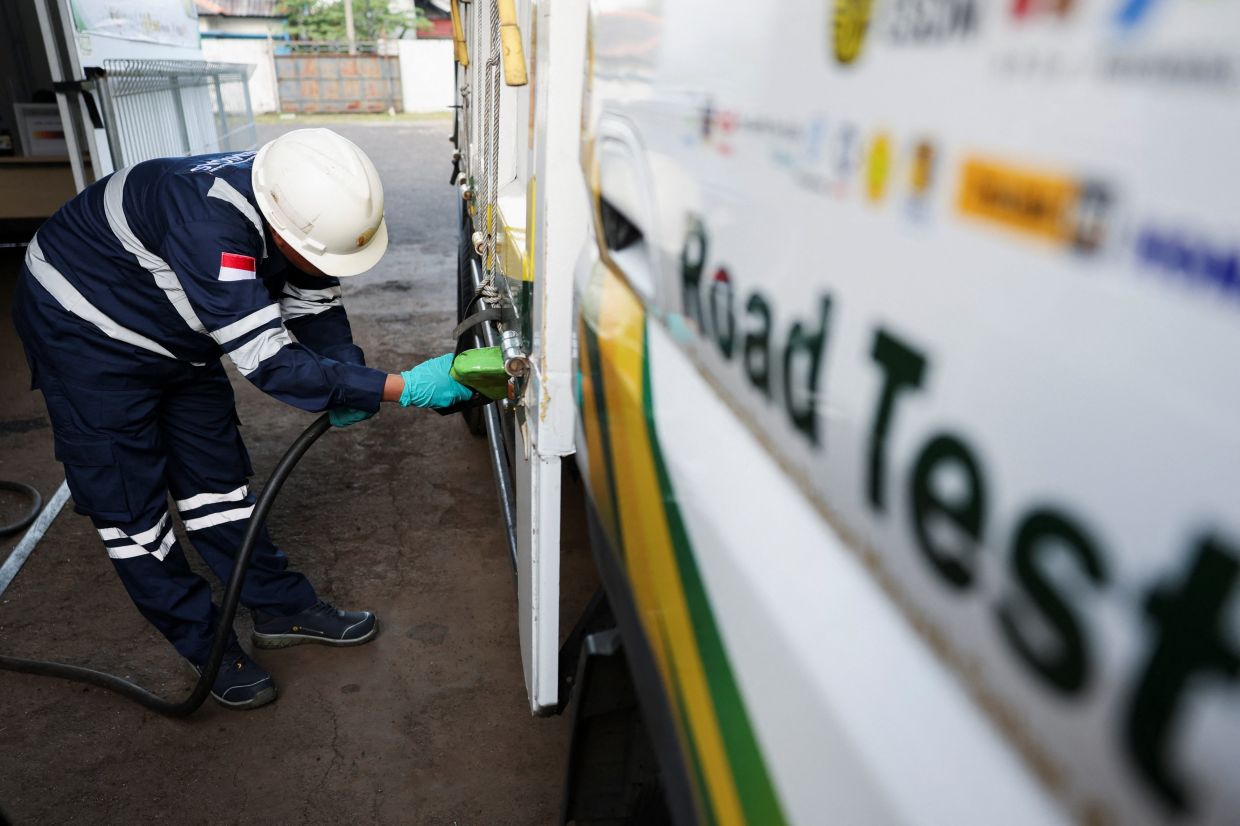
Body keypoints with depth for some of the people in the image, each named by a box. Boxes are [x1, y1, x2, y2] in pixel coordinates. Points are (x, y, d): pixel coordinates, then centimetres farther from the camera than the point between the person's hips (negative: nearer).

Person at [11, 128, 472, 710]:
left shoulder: (301, 206, -18)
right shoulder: (209, 225, -42)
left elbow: (314, 303, -4)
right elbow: (269, 363, -42)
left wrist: (349, 379, -22)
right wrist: (402, 389, -42)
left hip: (175, 337, 7)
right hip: (86, 331, -6)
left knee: (215, 473, 11)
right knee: (128, 502, 0)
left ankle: (282, 608, 21)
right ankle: (207, 646, 14)